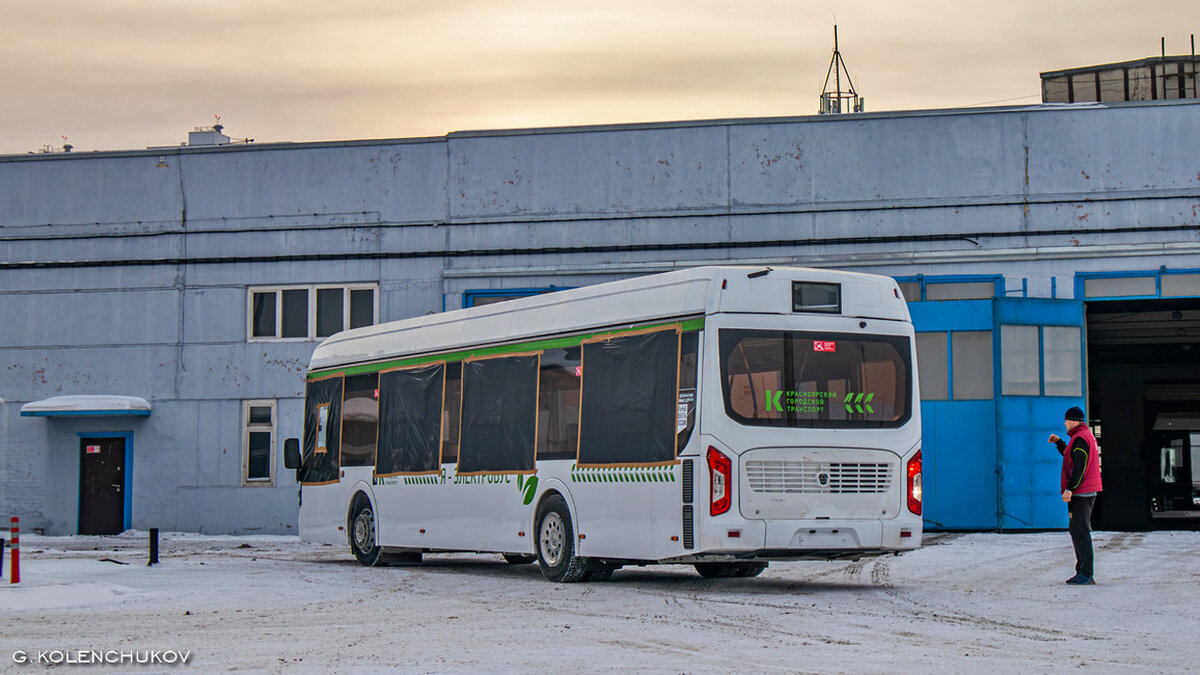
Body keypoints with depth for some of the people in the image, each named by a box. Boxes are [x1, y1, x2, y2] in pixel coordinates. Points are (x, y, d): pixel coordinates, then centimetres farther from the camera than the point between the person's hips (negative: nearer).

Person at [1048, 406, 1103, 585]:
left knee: (1080, 532, -11)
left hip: (1081, 493, -11)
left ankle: (1086, 574, -13)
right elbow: (1071, 456, 34)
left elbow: (1079, 465, -22)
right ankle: (1083, 572, 17)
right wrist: (1059, 442, 31)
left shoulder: (1080, 438, -14)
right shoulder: (1086, 435, 20)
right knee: (1077, 531, 14)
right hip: (1087, 492, 11)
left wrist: (1070, 488, -24)